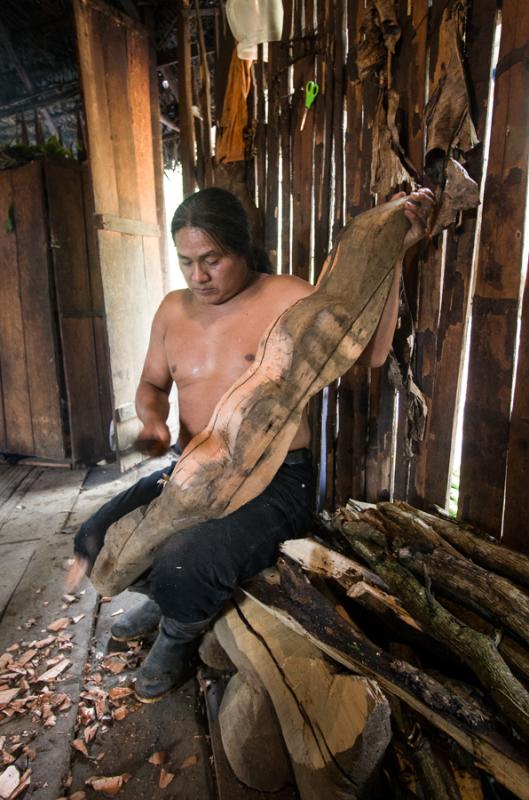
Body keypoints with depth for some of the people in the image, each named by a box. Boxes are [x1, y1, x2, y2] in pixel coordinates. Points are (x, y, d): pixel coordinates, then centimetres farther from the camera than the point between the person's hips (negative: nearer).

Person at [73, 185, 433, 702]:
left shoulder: (288, 298, -9)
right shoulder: (173, 309, 7)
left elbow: (371, 351, -12)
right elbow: (152, 384, 17)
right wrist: (152, 419, -6)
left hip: (275, 483, -5)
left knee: (184, 568, -28)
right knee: (95, 542, -5)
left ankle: (177, 637, 13)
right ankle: (166, 596, 29)